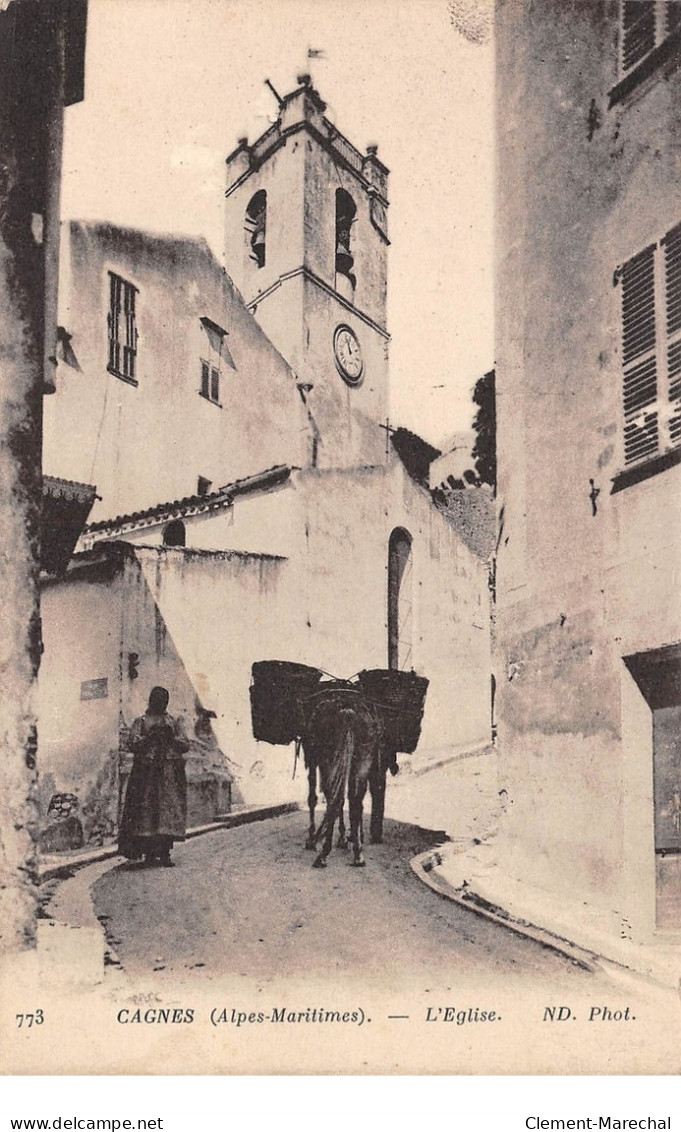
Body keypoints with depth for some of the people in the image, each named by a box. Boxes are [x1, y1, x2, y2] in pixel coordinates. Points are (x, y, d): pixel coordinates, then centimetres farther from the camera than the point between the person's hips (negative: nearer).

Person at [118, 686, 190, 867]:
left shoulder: (175, 723, 17)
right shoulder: (141, 722, 11)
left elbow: (185, 746, 9)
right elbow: (132, 744, -2)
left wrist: (172, 737, -7)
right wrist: (150, 737, -13)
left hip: (171, 774, 2)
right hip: (147, 771, -2)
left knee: (170, 809, -7)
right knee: (147, 809, -9)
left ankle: (165, 853, -7)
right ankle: (149, 853, -5)